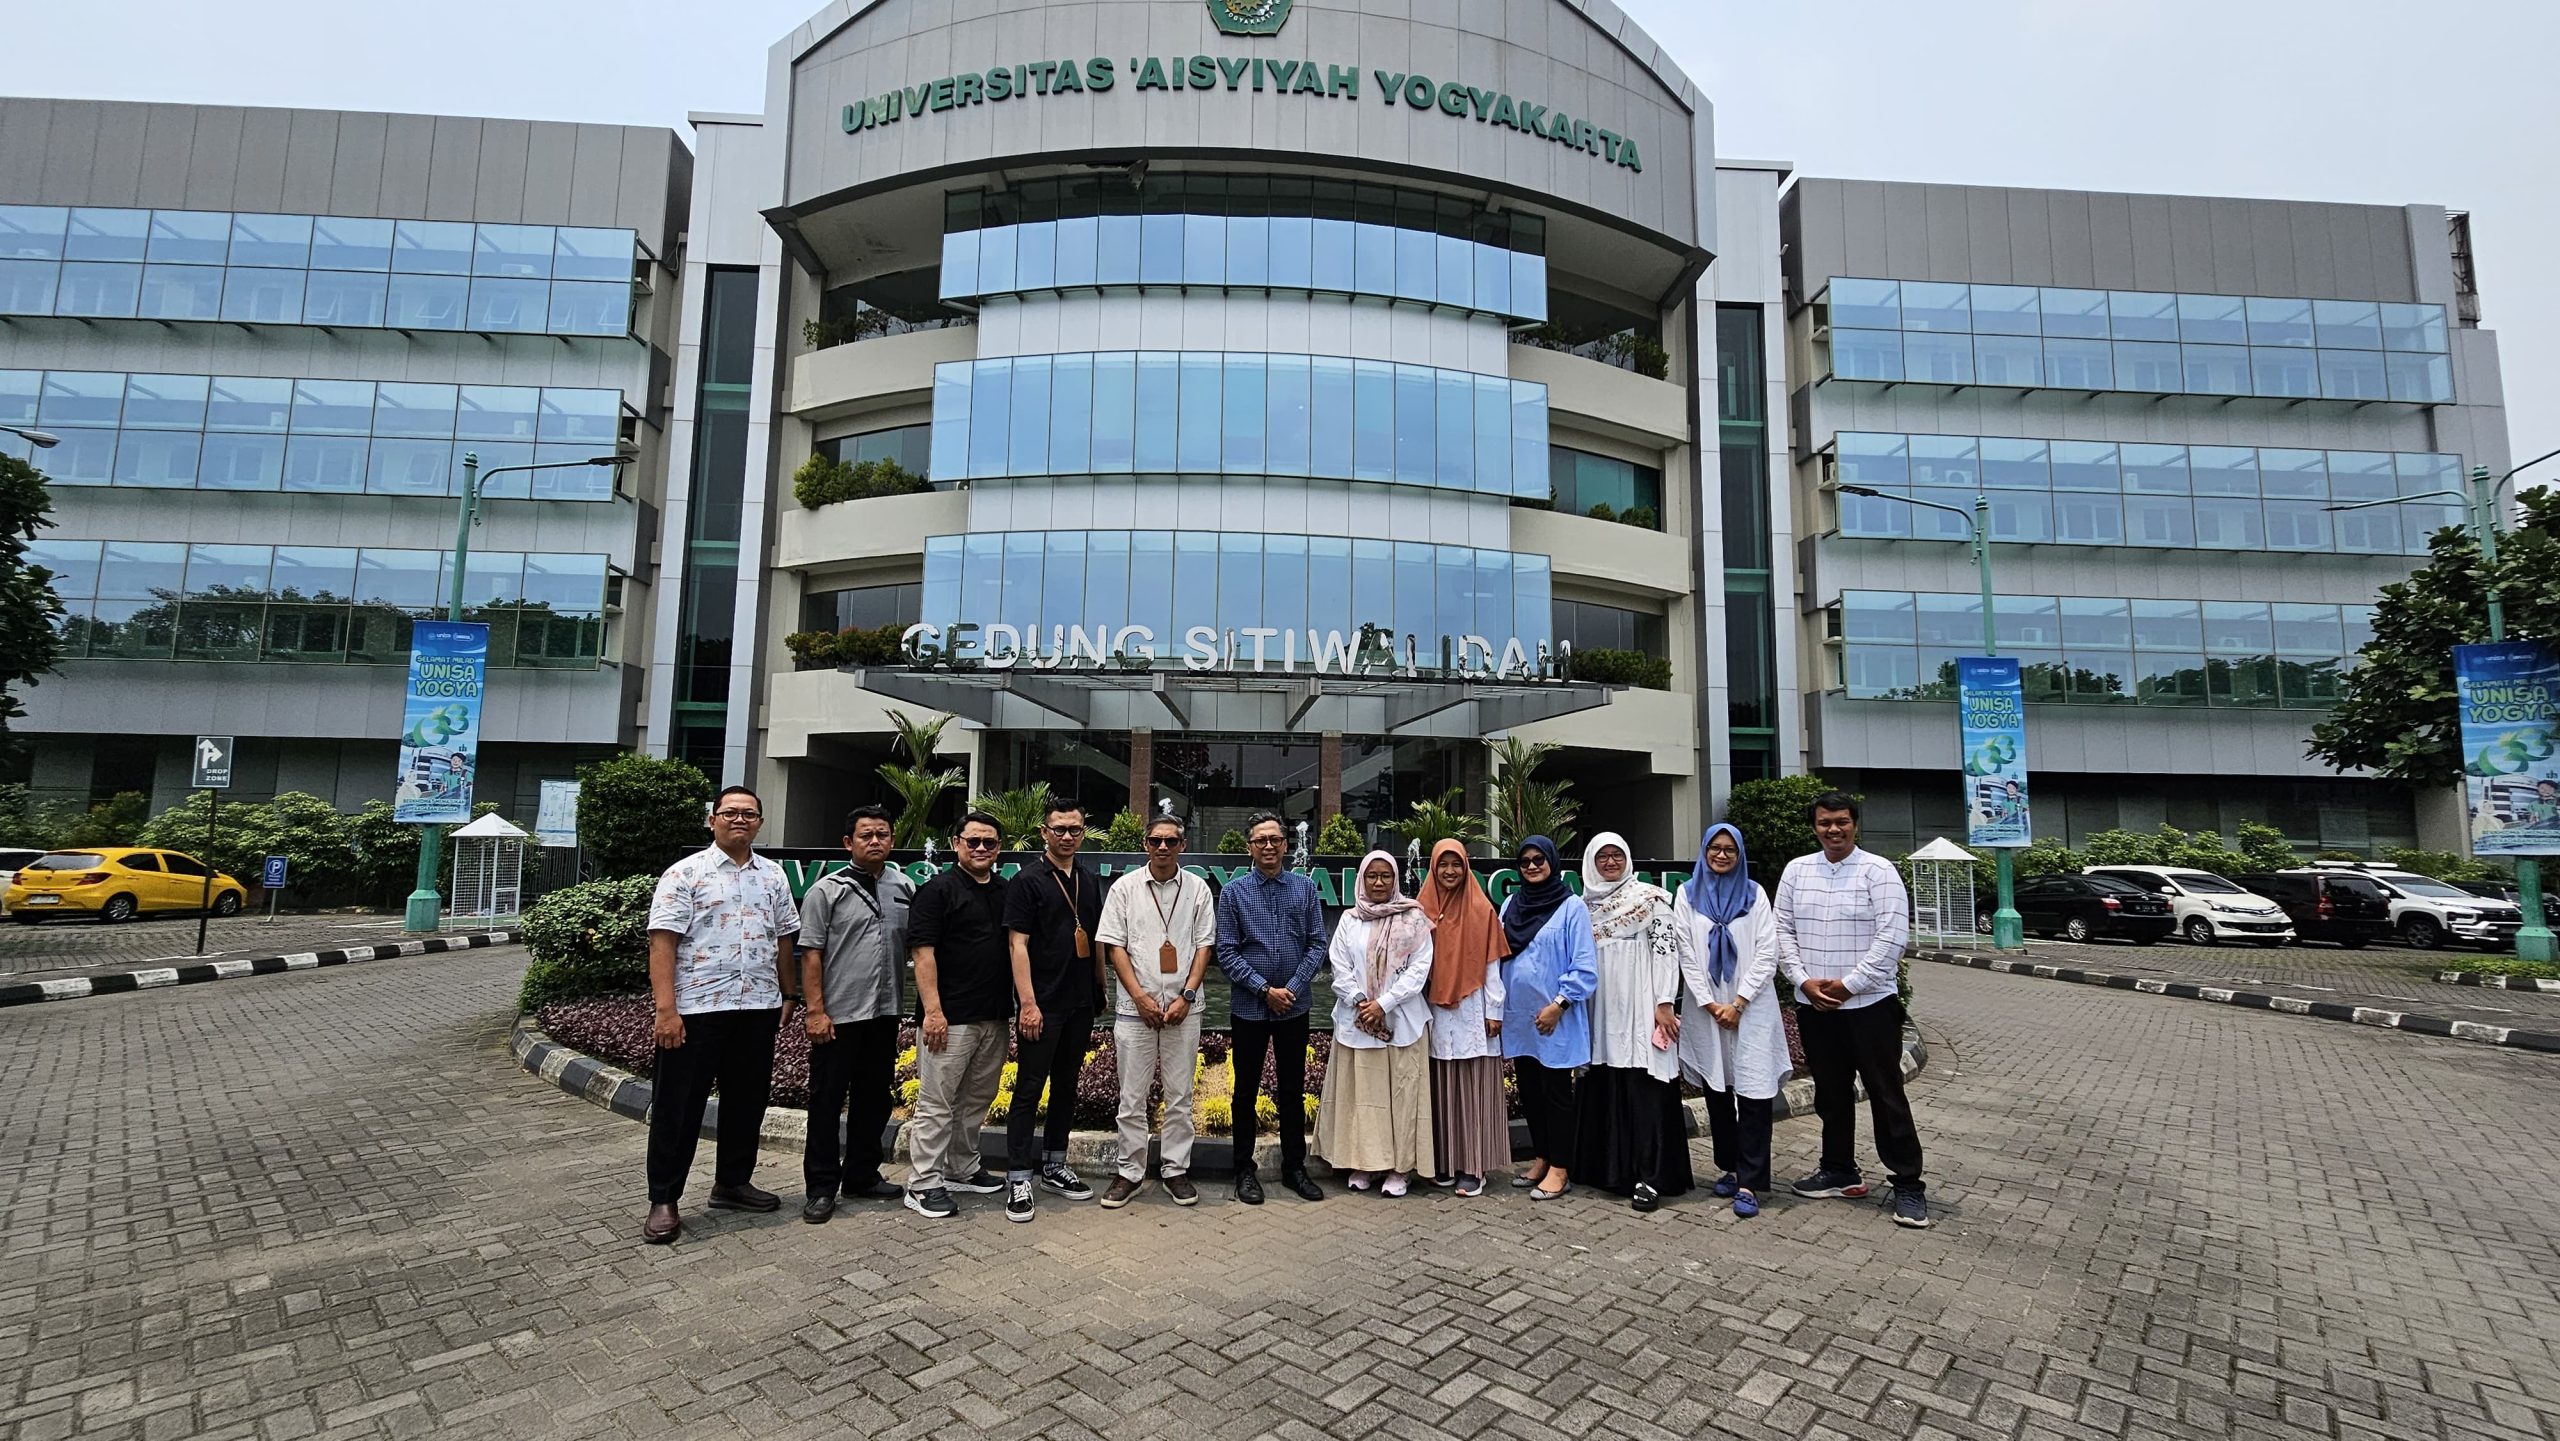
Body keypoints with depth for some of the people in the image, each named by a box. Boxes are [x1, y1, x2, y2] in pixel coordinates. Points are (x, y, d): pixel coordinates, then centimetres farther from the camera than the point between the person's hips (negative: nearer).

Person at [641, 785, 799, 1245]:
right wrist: (666, 1009, -18)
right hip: (697, 1008, -5)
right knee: (679, 1105, 4)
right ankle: (663, 1200, 18)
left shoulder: (773, 876, 10)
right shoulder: (685, 874, -5)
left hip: (759, 1008, 5)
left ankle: (733, 1183, 30)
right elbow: (662, 943, -11)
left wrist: (791, 995, 13)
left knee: (747, 1100, 14)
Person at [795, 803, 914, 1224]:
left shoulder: (906, 888, 6)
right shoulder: (827, 891, -4)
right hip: (838, 1016, -4)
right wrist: (815, 1011, -12)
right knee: (826, 1103, 4)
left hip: (885, 1014, 4)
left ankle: (862, 1175, 29)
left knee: (875, 1099, 14)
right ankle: (820, 1187, 17)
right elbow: (811, 955, -7)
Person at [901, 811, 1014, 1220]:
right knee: (937, 1103, 0)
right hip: (950, 1017, -7)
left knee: (977, 1099, 16)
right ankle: (923, 1184, 10)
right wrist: (932, 1010, -18)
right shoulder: (937, 890, -7)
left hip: (994, 1016, 7)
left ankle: (963, 1169, 30)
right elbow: (924, 953, -12)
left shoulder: (1007, 891, 12)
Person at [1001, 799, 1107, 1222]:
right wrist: (1028, 1003, -18)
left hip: (1081, 1002, 6)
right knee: (1029, 1088, 1)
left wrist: (1100, 990, 14)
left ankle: (1054, 1164, 28)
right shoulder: (1028, 880, -8)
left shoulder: (1091, 880, 10)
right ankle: (1018, 1178, 10)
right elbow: (1018, 944, -12)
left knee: (1067, 1085, 15)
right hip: (1042, 1004, -6)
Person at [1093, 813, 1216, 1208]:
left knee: (1179, 1097, 9)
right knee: (1132, 1098, 7)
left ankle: (1176, 1171, 22)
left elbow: (1204, 946, 2)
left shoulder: (1198, 889, 3)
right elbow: (1114, 947, -1)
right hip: (1136, 1008, 0)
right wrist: (1140, 998, -9)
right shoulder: (1125, 887, 1)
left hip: (1183, 1009, 1)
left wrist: (1186, 996, -8)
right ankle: (1130, 1173, 20)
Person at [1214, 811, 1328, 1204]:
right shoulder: (1233, 892, -4)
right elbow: (1227, 952, -7)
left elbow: (1317, 944, 0)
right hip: (1249, 1007, -1)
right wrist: (1265, 989, -12)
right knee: (1246, 1091, 9)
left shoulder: (1305, 888, 1)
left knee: (1293, 1090, 12)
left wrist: (1293, 987, -10)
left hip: (1295, 1006, 2)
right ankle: (1245, 1170, 24)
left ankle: (1294, 1167, 27)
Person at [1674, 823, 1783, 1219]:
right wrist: (1710, 1003, -6)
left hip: (1751, 1008, -1)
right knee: (1716, 1091, 8)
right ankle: (1729, 1167, 22)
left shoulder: (1754, 893, 5)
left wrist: (1739, 1002, -9)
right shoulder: (1689, 894, 6)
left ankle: (1749, 1183, -3)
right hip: (1705, 1008, 1)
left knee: (1754, 1092, -7)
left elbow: (1767, 953, -1)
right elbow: (1686, 953, 2)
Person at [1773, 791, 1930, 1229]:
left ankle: (1908, 1185, 13)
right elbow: (1784, 930, 7)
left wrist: (1849, 984, -14)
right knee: (1831, 1094, 15)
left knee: (1887, 1095, 2)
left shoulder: (1878, 871, -7)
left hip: (1870, 1004, -4)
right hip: (1814, 1007, 4)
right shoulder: (1796, 870, 7)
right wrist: (1803, 980, -5)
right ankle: (1839, 1171, 29)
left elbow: (1892, 936, -13)